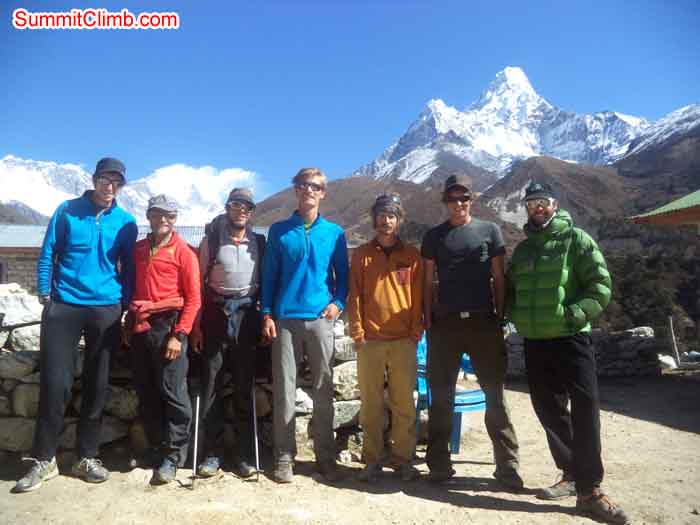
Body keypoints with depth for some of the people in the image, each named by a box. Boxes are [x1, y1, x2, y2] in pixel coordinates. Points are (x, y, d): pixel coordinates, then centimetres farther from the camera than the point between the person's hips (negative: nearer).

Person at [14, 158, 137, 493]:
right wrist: (45, 294, 0)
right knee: (55, 383, -2)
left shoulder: (126, 222, 4)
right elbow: (47, 255, 4)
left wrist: (126, 305, 4)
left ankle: (87, 457, 20)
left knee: (96, 386, 7)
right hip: (63, 307, -1)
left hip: (106, 311, 2)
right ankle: (44, 459, 14)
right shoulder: (67, 211, 1)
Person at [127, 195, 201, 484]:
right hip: (140, 328, 6)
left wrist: (179, 335, -14)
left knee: (172, 392, -3)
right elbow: (130, 286, 20)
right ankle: (157, 446, 26)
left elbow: (193, 298, -7)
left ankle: (173, 456, 8)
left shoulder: (183, 252, -2)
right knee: (146, 393, 12)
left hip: (168, 327, -5)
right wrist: (129, 322, 11)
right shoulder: (137, 250, 14)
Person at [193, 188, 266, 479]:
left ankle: (244, 453, 13)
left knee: (244, 387, 5)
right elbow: (200, 283, 3)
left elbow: (264, 282, 11)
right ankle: (212, 452, 13)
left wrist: (263, 318, 3)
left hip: (246, 316, 1)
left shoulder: (258, 243, 8)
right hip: (216, 315, -1)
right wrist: (196, 324, -2)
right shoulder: (211, 240, 4)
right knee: (211, 386, 2)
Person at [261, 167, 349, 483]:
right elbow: (269, 275, 7)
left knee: (324, 390, 5)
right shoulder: (279, 231, 8)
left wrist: (338, 302, -6)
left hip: (320, 319, 1)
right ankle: (284, 456, 15)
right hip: (285, 319, 0)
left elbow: (343, 275, 11)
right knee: (284, 390, 3)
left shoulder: (334, 233, 9)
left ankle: (325, 455, 18)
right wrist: (267, 314, -1)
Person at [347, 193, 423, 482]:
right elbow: (354, 296, 3)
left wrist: (416, 332, -1)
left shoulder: (412, 255, 7)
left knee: (404, 404, 5)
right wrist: (357, 332, -4)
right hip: (370, 340, 0)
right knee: (371, 403, 6)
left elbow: (418, 297, 6)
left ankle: (403, 459, 18)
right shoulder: (362, 254, 7)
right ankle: (372, 460, 17)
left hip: (403, 340, 0)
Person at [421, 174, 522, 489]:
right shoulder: (434, 236, 10)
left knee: (495, 394, 3)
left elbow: (499, 278, 6)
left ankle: (507, 465, 13)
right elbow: (428, 282, 9)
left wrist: (501, 317, 0)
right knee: (441, 395, 6)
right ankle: (439, 464, 16)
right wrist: (427, 320, 1)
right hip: (445, 322, 1)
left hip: (483, 322, -1)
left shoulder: (489, 231, 7)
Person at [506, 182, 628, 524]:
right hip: (534, 342, 6)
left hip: (571, 338, -5)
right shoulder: (523, 248, 14)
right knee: (549, 410, 11)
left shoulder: (576, 239, -1)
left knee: (585, 409, -6)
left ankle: (589, 490, 3)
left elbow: (601, 285, -8)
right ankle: (572, 474, 27)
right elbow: (510, 288, 23)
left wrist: (572, 315, -18)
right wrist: (515, 316, 7)